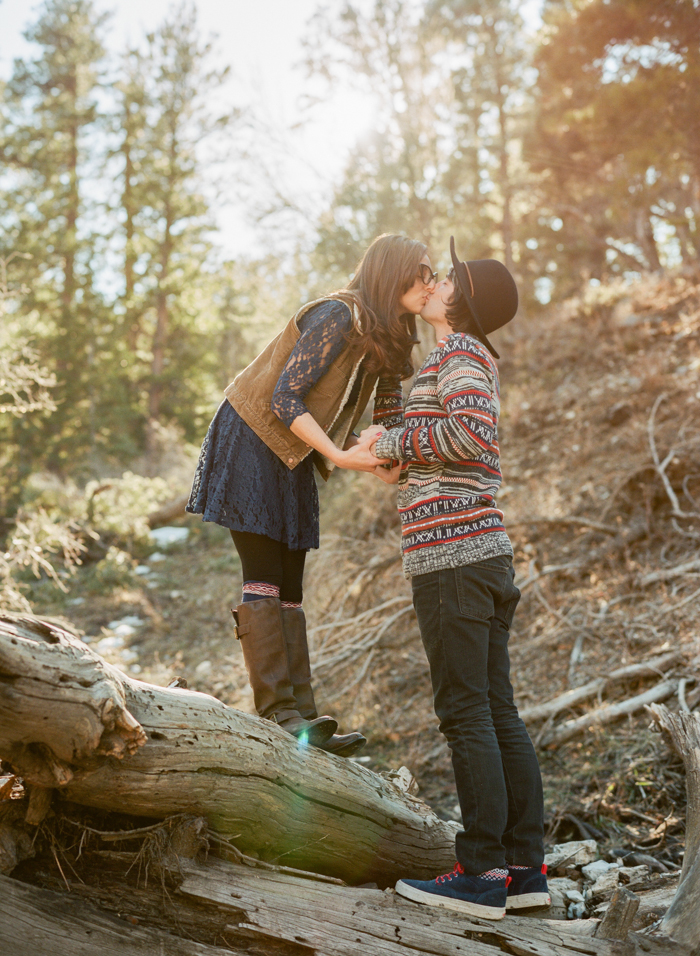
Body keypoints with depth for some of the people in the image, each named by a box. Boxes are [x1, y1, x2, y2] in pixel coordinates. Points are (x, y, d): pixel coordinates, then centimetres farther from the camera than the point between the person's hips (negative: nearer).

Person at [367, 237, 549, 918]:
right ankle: (525, 868, 11)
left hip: (449, 555, -9)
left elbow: (472, 432, -21)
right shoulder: (473, 365, 24)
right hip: (487, 554, 9)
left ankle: (482, 873, -2)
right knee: (497, 714, 7)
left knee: (465, 714, -7)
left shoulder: (459, 352, -4)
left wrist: (392, 442, -9)